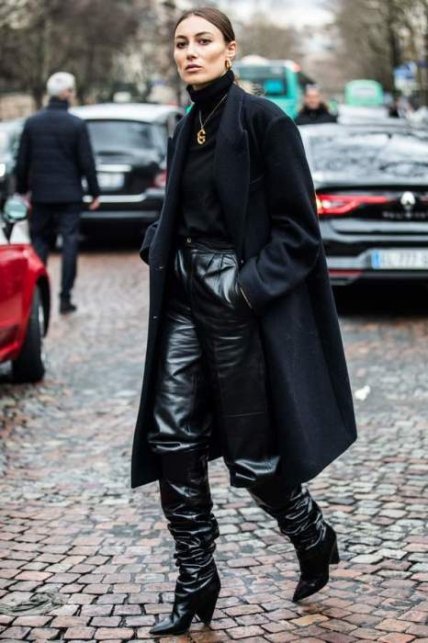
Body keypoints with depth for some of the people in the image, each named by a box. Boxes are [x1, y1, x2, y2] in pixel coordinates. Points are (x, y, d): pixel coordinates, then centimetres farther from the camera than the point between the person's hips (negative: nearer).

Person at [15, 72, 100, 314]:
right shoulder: (77, 125, -8)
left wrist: (22, 190, 15)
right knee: (69, 244, 2)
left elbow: (22, 162, 5)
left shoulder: (32, 123, 1)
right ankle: (65, 297, 0)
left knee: (40, 243, 12)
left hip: (40, 194, 3)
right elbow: (87, 163, -7)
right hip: (69, 195, -3)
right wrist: (95, 192, 2)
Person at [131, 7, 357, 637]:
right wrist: (158, 248, 4)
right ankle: (196, 582, 12)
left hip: (241, 307, -7)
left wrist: (250, 286, -19)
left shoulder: (263, 120, -10)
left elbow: (298, 226, -11)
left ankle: (316, 540, 31)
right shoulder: (187, 129, 11)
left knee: (251, 456, 3)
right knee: (171, 441, 0)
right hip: (185, 299, 7)